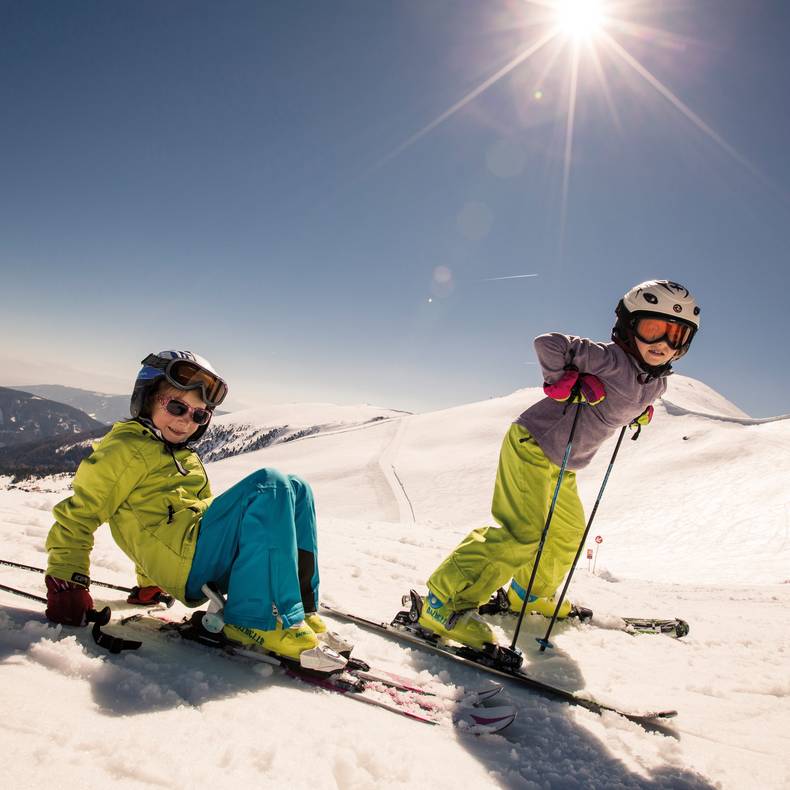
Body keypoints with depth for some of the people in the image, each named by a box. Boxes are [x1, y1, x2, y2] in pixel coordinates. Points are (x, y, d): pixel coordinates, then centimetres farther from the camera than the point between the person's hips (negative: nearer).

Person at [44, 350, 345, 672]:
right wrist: (66, 585, -8)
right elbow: (76, 515, 1)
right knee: (269, 485, -24)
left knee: (295, 489, -2)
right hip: (184, 562, -8)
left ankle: (301, 608, -8)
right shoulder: (124, 449, 3)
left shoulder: (188, 460, 28)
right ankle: (261, 622, -28)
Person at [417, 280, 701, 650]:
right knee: (523, 532, -20)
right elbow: (548, 344, -25)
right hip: (531, 445, -10)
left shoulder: (656, 383, 6)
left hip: (562, 466, 10)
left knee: (568, 535, 20)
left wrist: (641, 410, 12)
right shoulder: (612, 359, -21)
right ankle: (445, 601, -14)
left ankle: (529, 593, 43)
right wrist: (566, 381, -28)